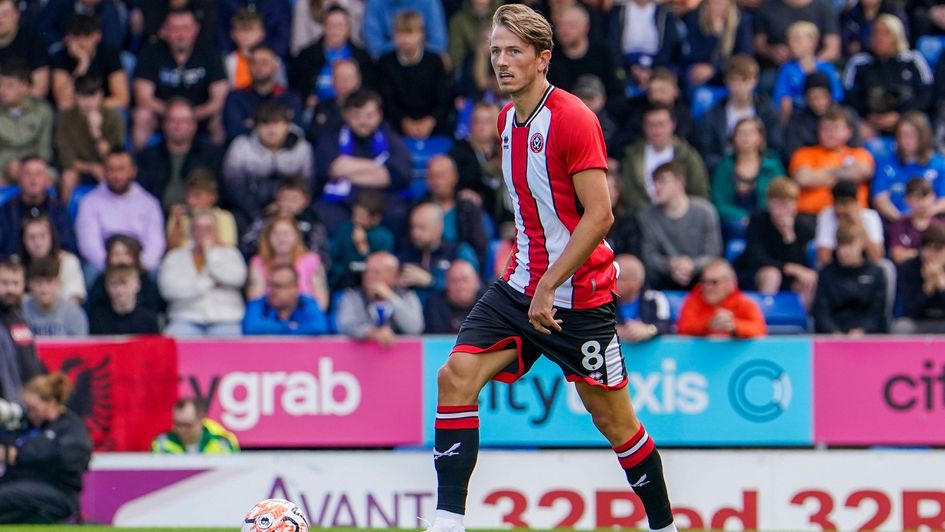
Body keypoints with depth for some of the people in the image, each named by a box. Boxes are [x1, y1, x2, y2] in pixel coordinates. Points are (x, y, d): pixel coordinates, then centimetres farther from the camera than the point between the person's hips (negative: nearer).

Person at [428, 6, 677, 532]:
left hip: (580, 296, -7)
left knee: (613, 418, 4)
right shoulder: (508, 120, 10)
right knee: (456, 377, -10)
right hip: (521, 287, 7)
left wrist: (550, 285, -22)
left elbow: (600, 215, -21)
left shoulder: (573, 119, -16)